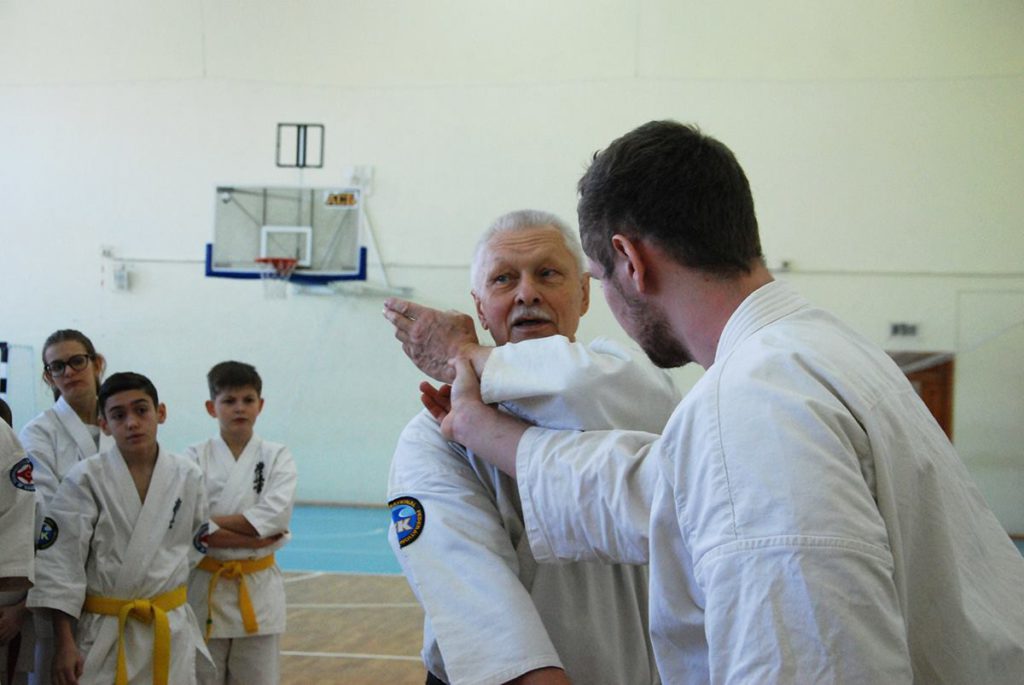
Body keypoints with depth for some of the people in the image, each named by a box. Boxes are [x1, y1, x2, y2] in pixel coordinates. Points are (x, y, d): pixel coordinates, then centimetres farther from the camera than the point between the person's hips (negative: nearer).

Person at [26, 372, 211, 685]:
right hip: (103, 632, -3)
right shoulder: (85, 479, -8)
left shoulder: (187, 475, 0)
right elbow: (59, 562, -8)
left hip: (172, 631, 3)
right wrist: (64, 644, -10)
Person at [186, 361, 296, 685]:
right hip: (205, 587, 0)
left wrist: (213, 520, -15)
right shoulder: (195, 459, -1)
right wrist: (254, 538, -17)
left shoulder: (277, 457, 1)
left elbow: (275, 516, -13)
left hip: (259, 588, 1)